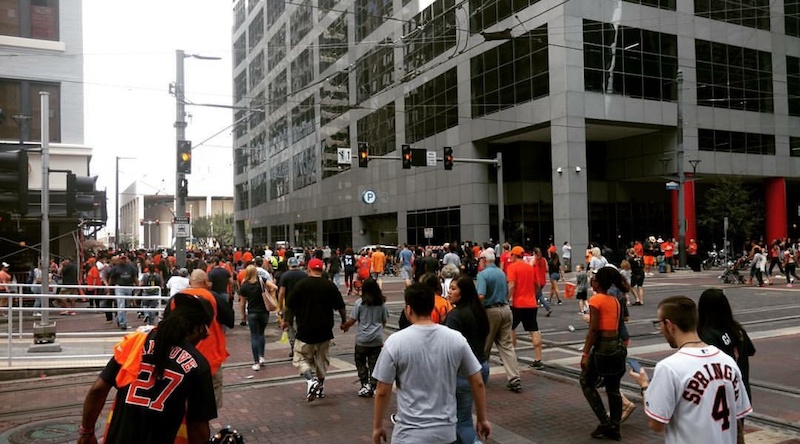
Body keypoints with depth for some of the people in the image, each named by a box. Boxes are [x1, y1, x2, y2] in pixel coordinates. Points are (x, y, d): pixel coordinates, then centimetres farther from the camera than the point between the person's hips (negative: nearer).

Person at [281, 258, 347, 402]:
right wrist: (344, 321, 21)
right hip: (325, 331, 3)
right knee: (322, 359, 17)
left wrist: (286, 320, 16)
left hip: (305, 330, -3)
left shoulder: (300, 285, -7)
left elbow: (289, 306, -1)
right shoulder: (330, 286, -1)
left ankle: (311, 381, -17)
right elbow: (341, 307, 4)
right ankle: (320, 387, 25)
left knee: (300, 359, 6)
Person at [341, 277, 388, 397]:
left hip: (363, 339, -3)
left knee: (360, 362, 13)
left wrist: (345, 327, 11)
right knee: (374, 363, 11)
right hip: (377, 339, 3)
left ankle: (365, 385, 6)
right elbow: (384, 321, 8)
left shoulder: (360, 302, -10)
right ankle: (373, 387, 11)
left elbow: (352, 320, -8)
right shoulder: (381, 303, 0)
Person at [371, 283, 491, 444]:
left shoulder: (395, 342, -13)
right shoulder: (456, 339, -5)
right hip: (446, 431, 3)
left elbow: (382, 392, -8)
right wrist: (483, 419, 13)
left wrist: (377, 427, 5)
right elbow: (478, 383, 1)